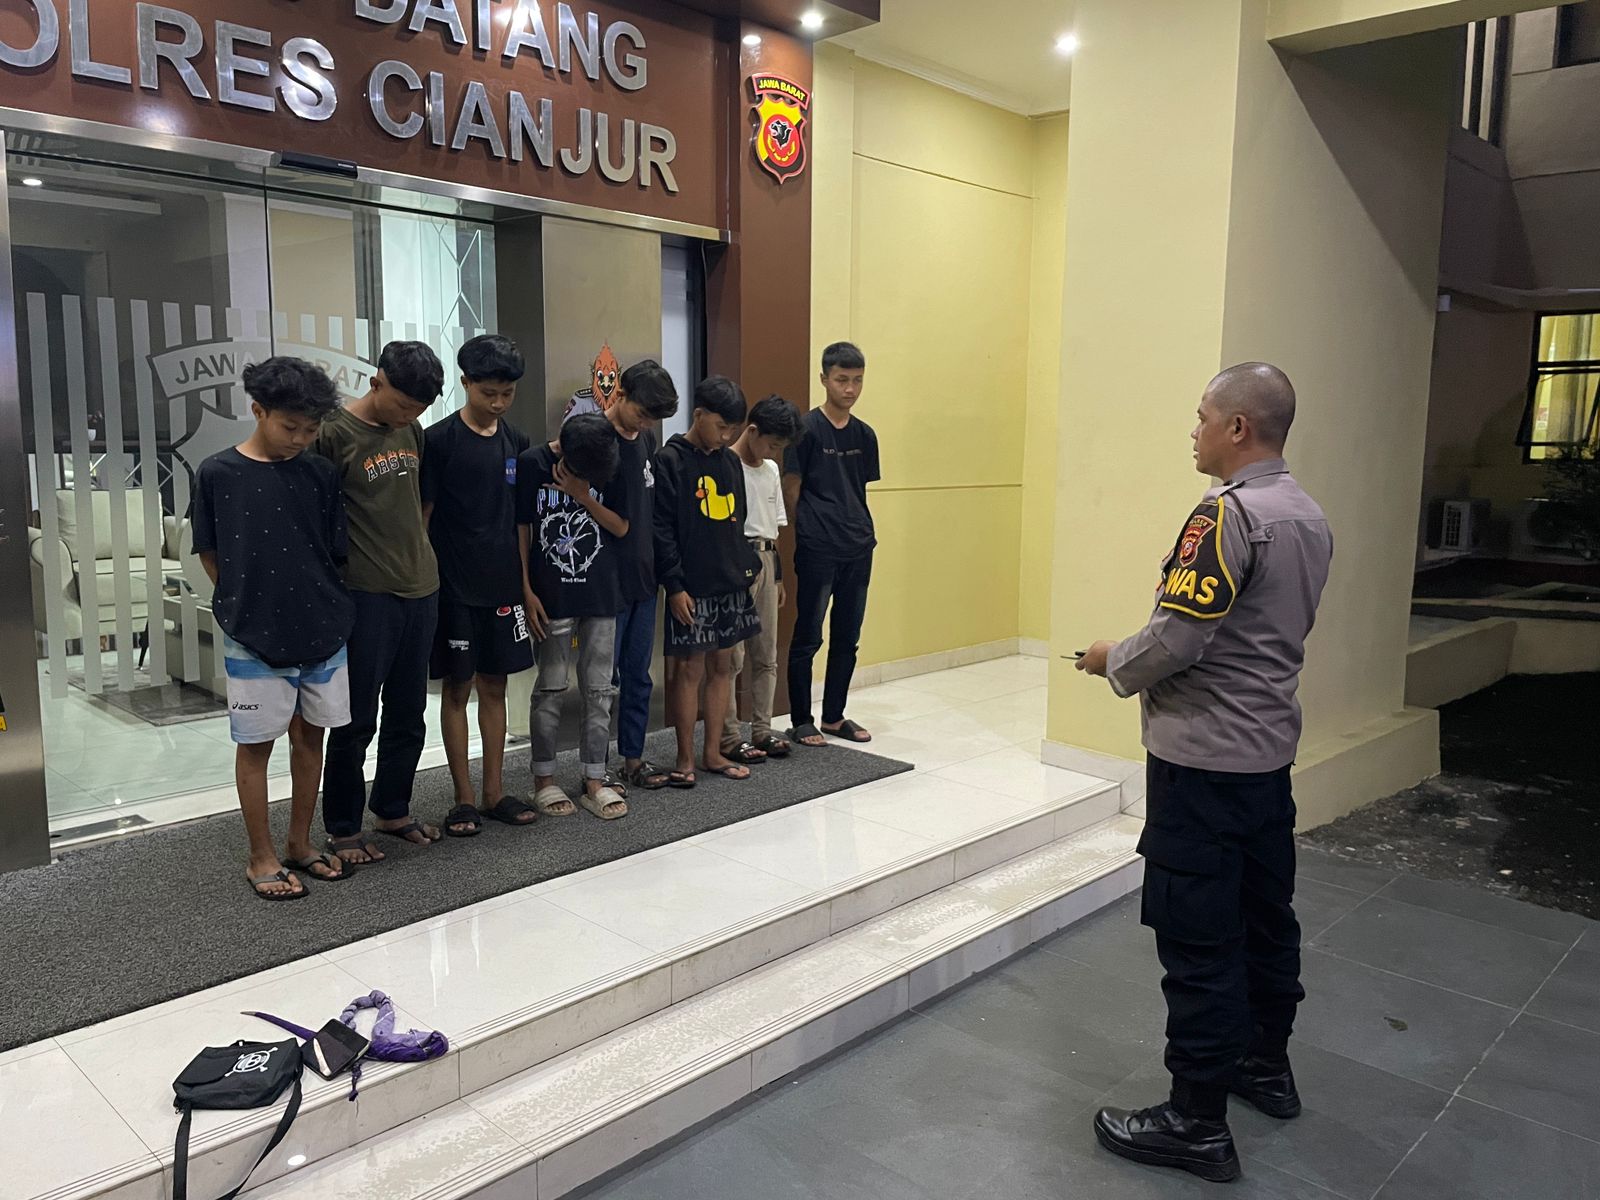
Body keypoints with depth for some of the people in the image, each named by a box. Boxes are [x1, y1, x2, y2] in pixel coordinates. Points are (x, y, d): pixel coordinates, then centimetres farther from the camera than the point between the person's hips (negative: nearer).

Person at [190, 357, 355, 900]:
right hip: (254, 637, -3)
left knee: (310, 735, 13)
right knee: (256, 744, 7)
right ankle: (261, 858, 21)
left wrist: (327, 606, 2)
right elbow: (210, 554, 2)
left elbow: (336, 552, 7)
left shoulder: (319, 474, 1)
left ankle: (300, 844, 29)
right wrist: (245, 605, 2)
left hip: (323, 632, 3)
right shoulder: (218, 474, -6)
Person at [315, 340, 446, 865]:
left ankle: (393, 810, 30)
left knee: (408, 714, 15)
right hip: (367, 595, -6)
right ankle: (342, 827, 18)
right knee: (358, 720, 3)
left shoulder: (412, 431, 9)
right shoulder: (335, 433, -11)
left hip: (421, 590, 6)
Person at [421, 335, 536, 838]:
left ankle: (495, 791, 21)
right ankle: (464, 799, 14)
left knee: (494, 685, 11)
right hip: (454, 586, -4)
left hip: (503, 584, 5)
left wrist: (526, 577, 10)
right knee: (457, 687, 4)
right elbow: (422, 514, -6)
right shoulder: (439, 440, -8)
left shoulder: (516, 441, 6)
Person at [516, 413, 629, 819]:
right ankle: (544, 778, 17)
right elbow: (521, 530, -3)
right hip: (552, 598, -2)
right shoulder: (532, 463, -6)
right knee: (550, 689, 4)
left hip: (601, 597, 2)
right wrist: (527, 591, -6)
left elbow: (623, 527, 0)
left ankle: (594, 780, 15)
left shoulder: (612, 466, 0)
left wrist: (585, 498, -14)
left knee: (599, 690, 6)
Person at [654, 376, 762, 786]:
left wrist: (747, 567, 11)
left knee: (722, 666, 10)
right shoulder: (670, 461, -9)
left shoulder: (730, 461, 11)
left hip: (732, 584, 6)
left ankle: (713, 752, 21)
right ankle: (685, 759, 11)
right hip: (692, 588, -6)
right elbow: (661, 529, -12)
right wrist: (674, 585, -15)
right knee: (690, 668, 0)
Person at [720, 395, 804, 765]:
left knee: (766, 654, 10)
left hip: (765, 562, 8)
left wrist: (778, 574, 18)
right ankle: (729, 739, 3)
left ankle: (761, 731, 19)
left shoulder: (771, 471, 14)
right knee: (732, 655, -4)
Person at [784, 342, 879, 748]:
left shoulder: (864, 435, 10)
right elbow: (791, 490, -5)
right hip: (817, 551, -6)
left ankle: (834, 716, 25)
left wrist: (863, 530, 8)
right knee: (808, 637, 2)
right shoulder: (807, 429, -8)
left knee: (847, 638, 12)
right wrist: (812, 528, 1)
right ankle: (801, 720, 14)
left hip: (858, 550, 6)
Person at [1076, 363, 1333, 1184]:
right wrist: (1146, 660, 16)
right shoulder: (1309, 519, 9)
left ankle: (1199, 1123, 10)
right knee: (1265, 912, 20)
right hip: (1270, 748, 9)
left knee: (1198, 938, -1)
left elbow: (1176, 639, -23)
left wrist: (1113, 662, -4)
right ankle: (1267, 1065, 37)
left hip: (1203, 760, -9)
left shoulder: (1227, 514, -19)